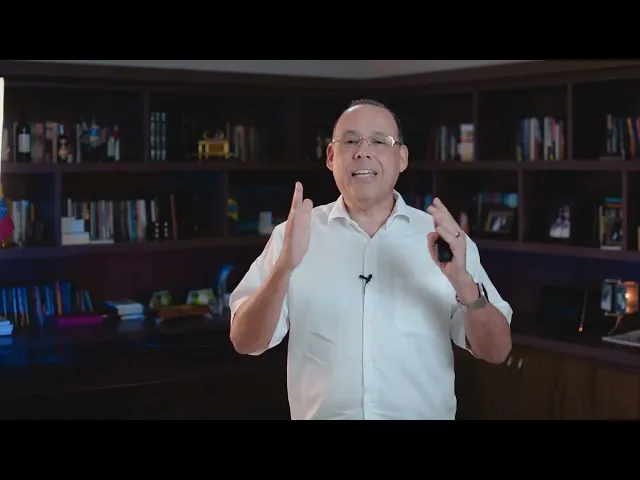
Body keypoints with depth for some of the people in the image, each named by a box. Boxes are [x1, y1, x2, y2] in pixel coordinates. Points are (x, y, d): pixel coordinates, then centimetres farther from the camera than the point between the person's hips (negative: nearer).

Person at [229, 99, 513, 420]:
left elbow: (496, 352, -6)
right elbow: (245, 342, -10)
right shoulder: (294, 236, -4)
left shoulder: (441, 237, -3)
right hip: (320, 415, 0)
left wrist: (463, 283, -24)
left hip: (425, 415, 1)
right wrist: (284, 267, -26)